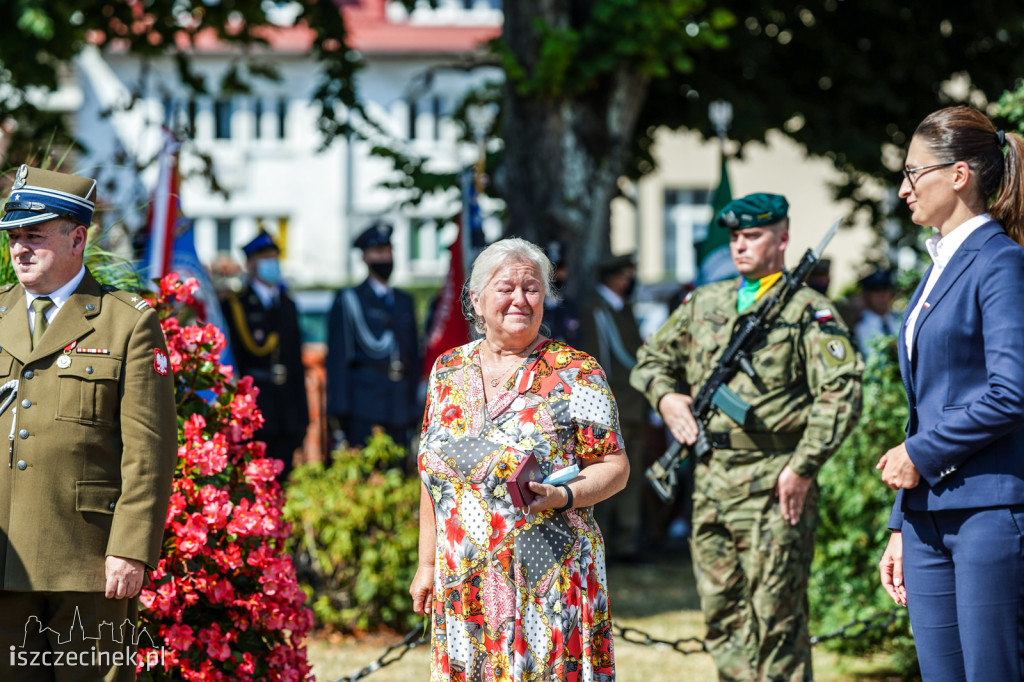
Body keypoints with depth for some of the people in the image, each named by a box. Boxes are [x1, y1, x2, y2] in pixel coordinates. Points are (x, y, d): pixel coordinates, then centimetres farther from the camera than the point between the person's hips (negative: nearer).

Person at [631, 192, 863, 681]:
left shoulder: (809, 311, -3)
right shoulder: (704, 304, 15)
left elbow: (840, 394, -11)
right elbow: (651, 360, 26)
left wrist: (803, 467, -16)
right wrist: (666, 397, 4)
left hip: (773, 488, -6)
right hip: (710, 483, 6)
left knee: (776, 621, -5)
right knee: (723, 618, 9)